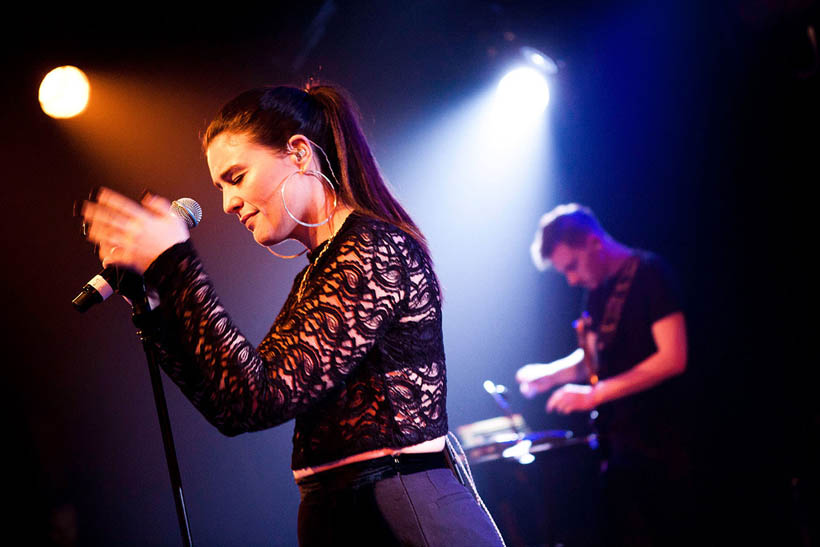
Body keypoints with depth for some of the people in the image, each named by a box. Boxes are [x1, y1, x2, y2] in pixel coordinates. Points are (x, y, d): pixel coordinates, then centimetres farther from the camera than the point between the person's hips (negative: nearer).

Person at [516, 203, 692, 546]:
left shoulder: (649, 274, -11)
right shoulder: (597, 290, 12)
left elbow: (673, 358, -20)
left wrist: (594, 394, -19)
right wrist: (550, 374, 3)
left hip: (654, 449, -7)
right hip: (615, 446, 7)